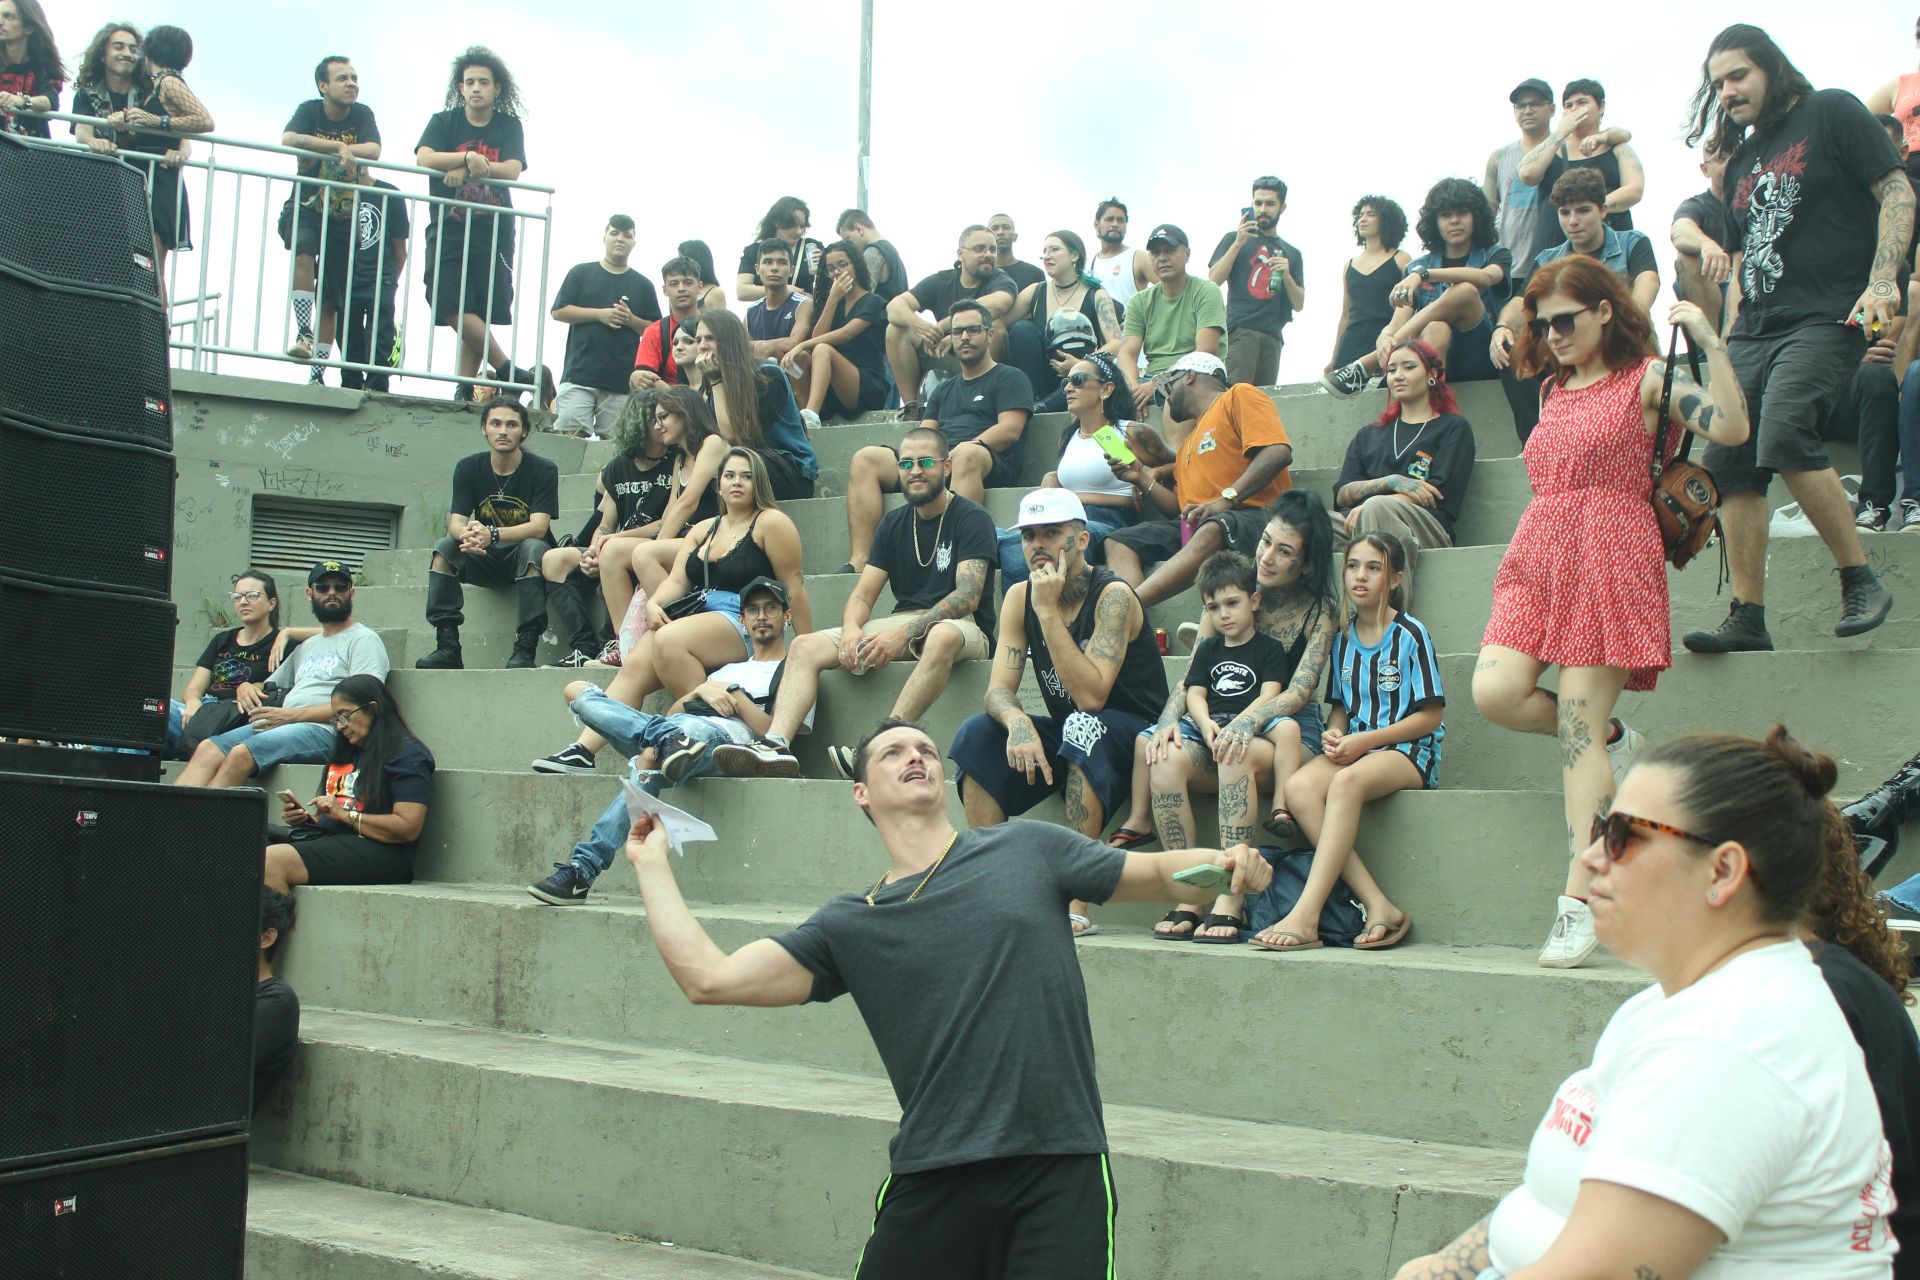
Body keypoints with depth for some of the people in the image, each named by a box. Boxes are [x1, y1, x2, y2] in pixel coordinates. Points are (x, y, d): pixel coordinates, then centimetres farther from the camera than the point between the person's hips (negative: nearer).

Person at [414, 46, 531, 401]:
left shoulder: (509, 127, 9)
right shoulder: (443, 122, 9)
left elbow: (512, 170, -8)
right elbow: (424, 159, -10)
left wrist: (463, 169, -16)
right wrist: (468, 158, -21)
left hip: (494, 232, 0)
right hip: (448, 229, 0)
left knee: (479, 315, -3)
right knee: (454, 310, -15)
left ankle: (466, 387, 3)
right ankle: (506, 370, -8)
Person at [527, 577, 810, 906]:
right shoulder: (727, 668, 39)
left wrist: (734, 695, 0)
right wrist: (700, 690, 6)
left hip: (723, 739, -7)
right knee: (579, 693, -14)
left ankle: (582, 869, -47)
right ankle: (665, 742, -43)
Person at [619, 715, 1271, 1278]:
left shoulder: (1026, 849, 9)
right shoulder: (850, 924, 9)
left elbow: (1156, 872, 12)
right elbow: (711, 977, 3)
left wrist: (1228, 864, -9)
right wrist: (652, 864, 8)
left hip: (1061, 1170, -1)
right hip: (932, 1181, 2)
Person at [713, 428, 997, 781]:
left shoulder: (971, 518, -3)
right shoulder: (894, 523, 15)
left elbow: (968, 595, -16)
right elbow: (863, 595, 10)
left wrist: (906, 632, -29)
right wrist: (852, 629, -15)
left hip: (962, 625, -6)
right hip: (901, 622, 6)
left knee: (944, 636, -43)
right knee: (805, 646, -12)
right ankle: (775, 744, -33)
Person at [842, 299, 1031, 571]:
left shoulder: (1009, 378, 14)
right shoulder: (944, 390, 33)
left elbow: (1010, 430, -2)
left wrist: (956, 453, -13)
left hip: (991, 466, -6)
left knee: (968, 454, -41)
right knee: (865, 459, -14)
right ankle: (858, 561, -29)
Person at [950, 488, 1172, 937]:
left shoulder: (1112, 596, -20)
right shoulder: (1019, 597, -2)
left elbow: (1090, 696, -30)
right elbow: (998, 690, -9)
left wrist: (1048, 611, -30)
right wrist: (1018, 723, -33)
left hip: (1134, 737, -6)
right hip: (1065, 737, 6)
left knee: (1083, 726, -37)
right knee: (977, 733, -17)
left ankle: (1076, 904, -38)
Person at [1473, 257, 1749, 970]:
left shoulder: (1648, 379, 1)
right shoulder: (1553, 390, 20)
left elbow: (1730, 428, -16)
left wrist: (1710, 342, -17)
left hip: (1612, 561, -6)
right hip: (1536, 560, 6)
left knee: (1578, 729, -11)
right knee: (1494, 692, -15)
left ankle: (1579, 900, -8)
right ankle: (1611, 741, 14)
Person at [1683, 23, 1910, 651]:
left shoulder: (1832, 113, 3)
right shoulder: (1741, 160, 22)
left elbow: (1897, 190, -4)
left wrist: (1881, 281, -17)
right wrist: (1728, 343, 17)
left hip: (1827, 318, -7)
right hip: (1756, 328, 7)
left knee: (1784, 433, -28)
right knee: (1729, 462, -4)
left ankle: (1861, 580, -14)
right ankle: (1747, 619, 2)